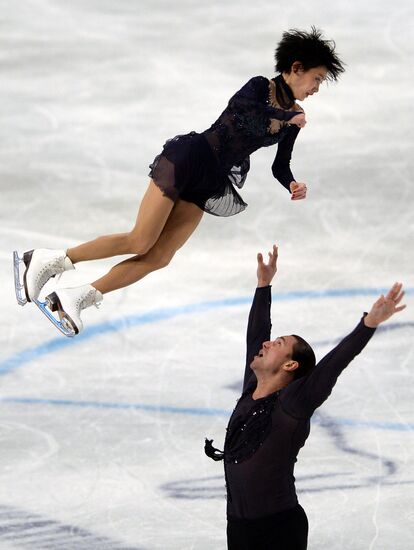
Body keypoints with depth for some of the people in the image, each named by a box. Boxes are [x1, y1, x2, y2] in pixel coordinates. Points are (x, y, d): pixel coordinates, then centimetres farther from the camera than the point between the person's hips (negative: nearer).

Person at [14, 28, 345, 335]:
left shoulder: (293, 116, 11)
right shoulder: (261, 87, -9)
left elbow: (280, 166, 14)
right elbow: (243, 108, -31)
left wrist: (292, 185, -6)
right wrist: (288, 117, -25)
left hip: (212, 182, 7)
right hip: (190, 158, -7)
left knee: (159, 257, -4)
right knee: (140, 242, -13)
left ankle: (75, 300, 0)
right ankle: (47, 261, -3)